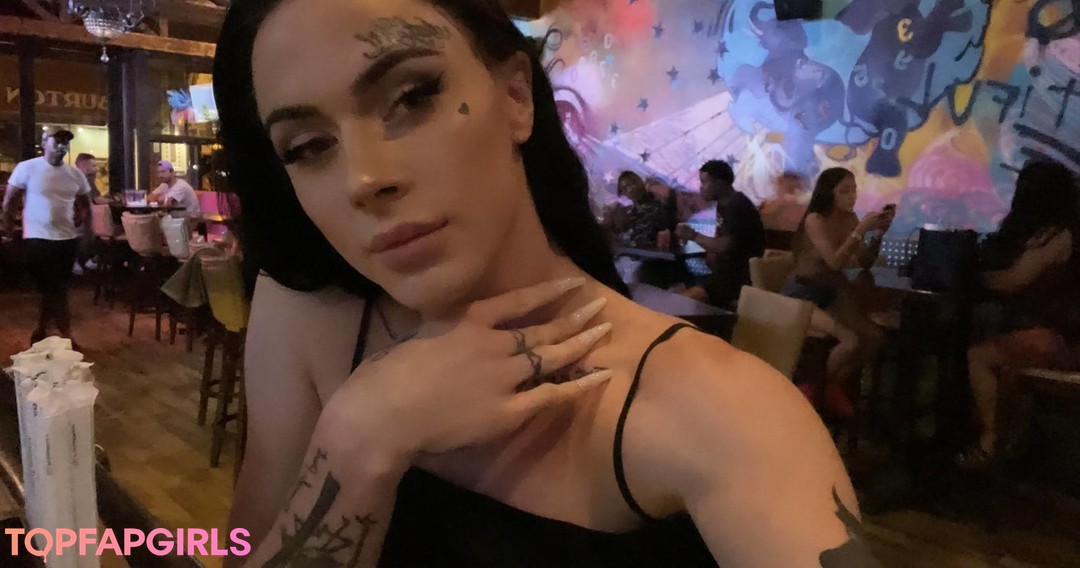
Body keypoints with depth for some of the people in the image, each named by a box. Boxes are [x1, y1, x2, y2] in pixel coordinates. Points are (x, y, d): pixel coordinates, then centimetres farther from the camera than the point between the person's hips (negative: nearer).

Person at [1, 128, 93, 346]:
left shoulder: (74, 173, 6)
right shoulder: (27, 168, -6)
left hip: (68, 239, 5)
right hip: (38, 238, -5)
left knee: (53, 290, 13)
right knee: (55, 290, -5)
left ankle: (40, 331, 29)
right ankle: (67, 337, 1)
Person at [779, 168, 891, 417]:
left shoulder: (849, 219, 5)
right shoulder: (815, 220, -16)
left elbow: (865, 263, 7)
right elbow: (835, 262, -25)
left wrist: (878, 233, -7)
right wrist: (861, 230, -26)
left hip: (833, 291, 7)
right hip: (803, 293, -7)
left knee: (874, 336, -11)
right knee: (851, 340, -25)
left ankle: (840, 385, 11)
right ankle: (824, 388, 3)